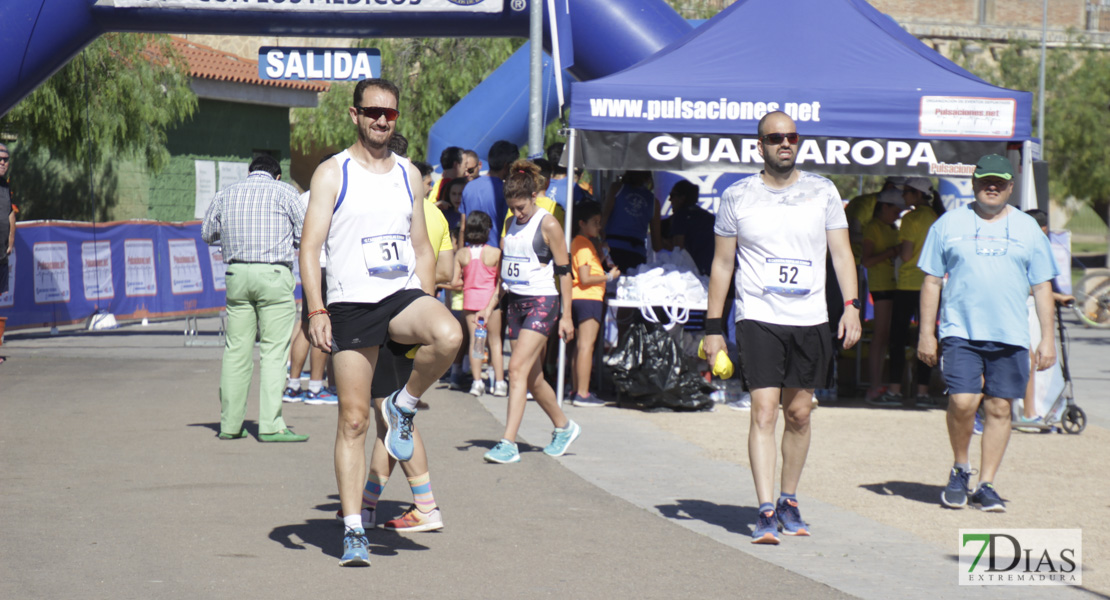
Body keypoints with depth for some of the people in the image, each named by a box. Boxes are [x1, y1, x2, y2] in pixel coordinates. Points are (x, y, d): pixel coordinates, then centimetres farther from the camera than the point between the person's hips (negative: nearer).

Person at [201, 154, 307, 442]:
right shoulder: (284, 191, 5)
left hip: (237, 274, 4)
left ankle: (230, 424, 10)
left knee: (236, 350, 7)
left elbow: (207, 234, 24)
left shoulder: (225, 194, 15)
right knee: (274, 350, -4)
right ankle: (270, 424, -9)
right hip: (274, 273, -4)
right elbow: (305, 234, 3)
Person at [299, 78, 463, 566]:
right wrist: (316, 311, -13)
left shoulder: (409, 174, 14)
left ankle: (403, 406, -3)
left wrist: (427, 306, 11)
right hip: (350, 304, -3)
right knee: (353, 419, -3)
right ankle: (353, 530, 4)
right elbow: (310, 247, -3)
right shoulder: (333, 174, 2)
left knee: (449, 336, -32)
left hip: (404, 295, 3)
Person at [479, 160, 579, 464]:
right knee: (533, 377, 11)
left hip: (542, 303, -7)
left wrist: (566, 316, -10)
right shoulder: (511, 224, 12)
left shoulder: (548, 225, -9)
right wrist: (491, 305, 16)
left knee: (517, 368, -17)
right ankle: (564, 427, 31)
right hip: (515, 302, 7)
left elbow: (564, 271, -8)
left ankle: (508, 444, -19)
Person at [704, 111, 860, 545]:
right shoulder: (737, 197, 3)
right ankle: (765, 512, -15)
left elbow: (841, 252, 7)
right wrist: (713, 326, 5)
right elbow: (722, 264, 8)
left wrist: (851, 306, -7)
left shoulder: (822, 192, 7)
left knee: (799, 414, 8)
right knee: (764, 412, -12)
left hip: (811, 320, 2)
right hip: (758, 318, -2)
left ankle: (788, 502, 22)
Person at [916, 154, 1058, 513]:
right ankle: (960, 469, 9)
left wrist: (1047, 338, 5)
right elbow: (931, 281, 8)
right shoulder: (949, 224, 7)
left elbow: (1042, 287, 12)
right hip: (960, 332, -2)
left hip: (1010, 336, 2)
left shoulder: (1027, 228, 11)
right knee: (963, 402, -15)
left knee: (999, 409, 1)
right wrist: (926, 332, 2)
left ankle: (986, 485, 11)